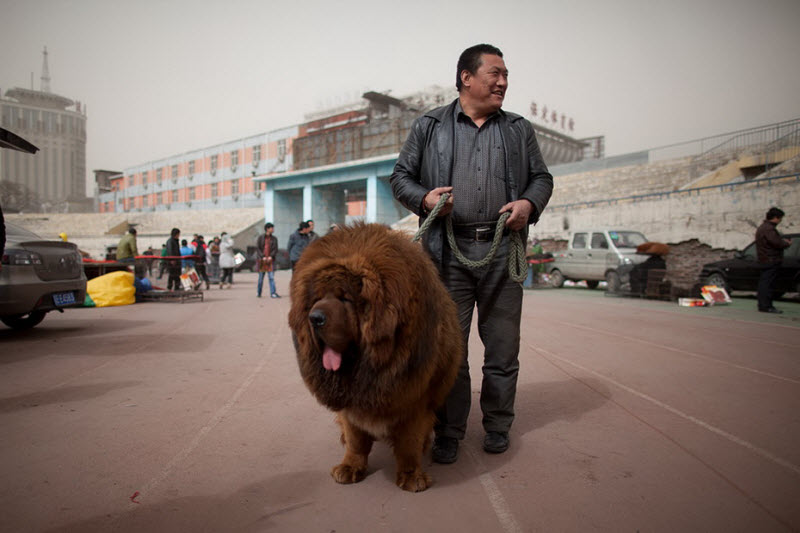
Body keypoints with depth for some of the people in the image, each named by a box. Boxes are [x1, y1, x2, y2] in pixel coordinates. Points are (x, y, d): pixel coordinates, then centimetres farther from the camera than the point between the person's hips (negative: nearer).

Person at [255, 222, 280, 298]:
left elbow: (275, 249, 5)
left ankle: (273, 293, -10)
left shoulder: (274, 238, 7)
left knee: (271, 277, -8)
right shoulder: (260, 237, 1)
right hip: (261, 260, -1)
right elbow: (257, 248, -1)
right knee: (261, 277, 7)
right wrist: (263, 257, -11)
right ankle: (258, 292, 24)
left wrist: (271, 256, -11)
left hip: (270, 260, 1)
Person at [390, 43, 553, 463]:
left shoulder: (519, 129, 17)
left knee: (502, 345, 8)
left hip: (503, 248, 2)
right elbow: (400, 177, 11)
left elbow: (542, 177, 19)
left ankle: (497, 426, 26)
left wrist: (530, 203, -3)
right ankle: (449, 431, 17)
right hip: (449, 249, -2)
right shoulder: (428, 126, 10)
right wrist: (425, 198, -10)